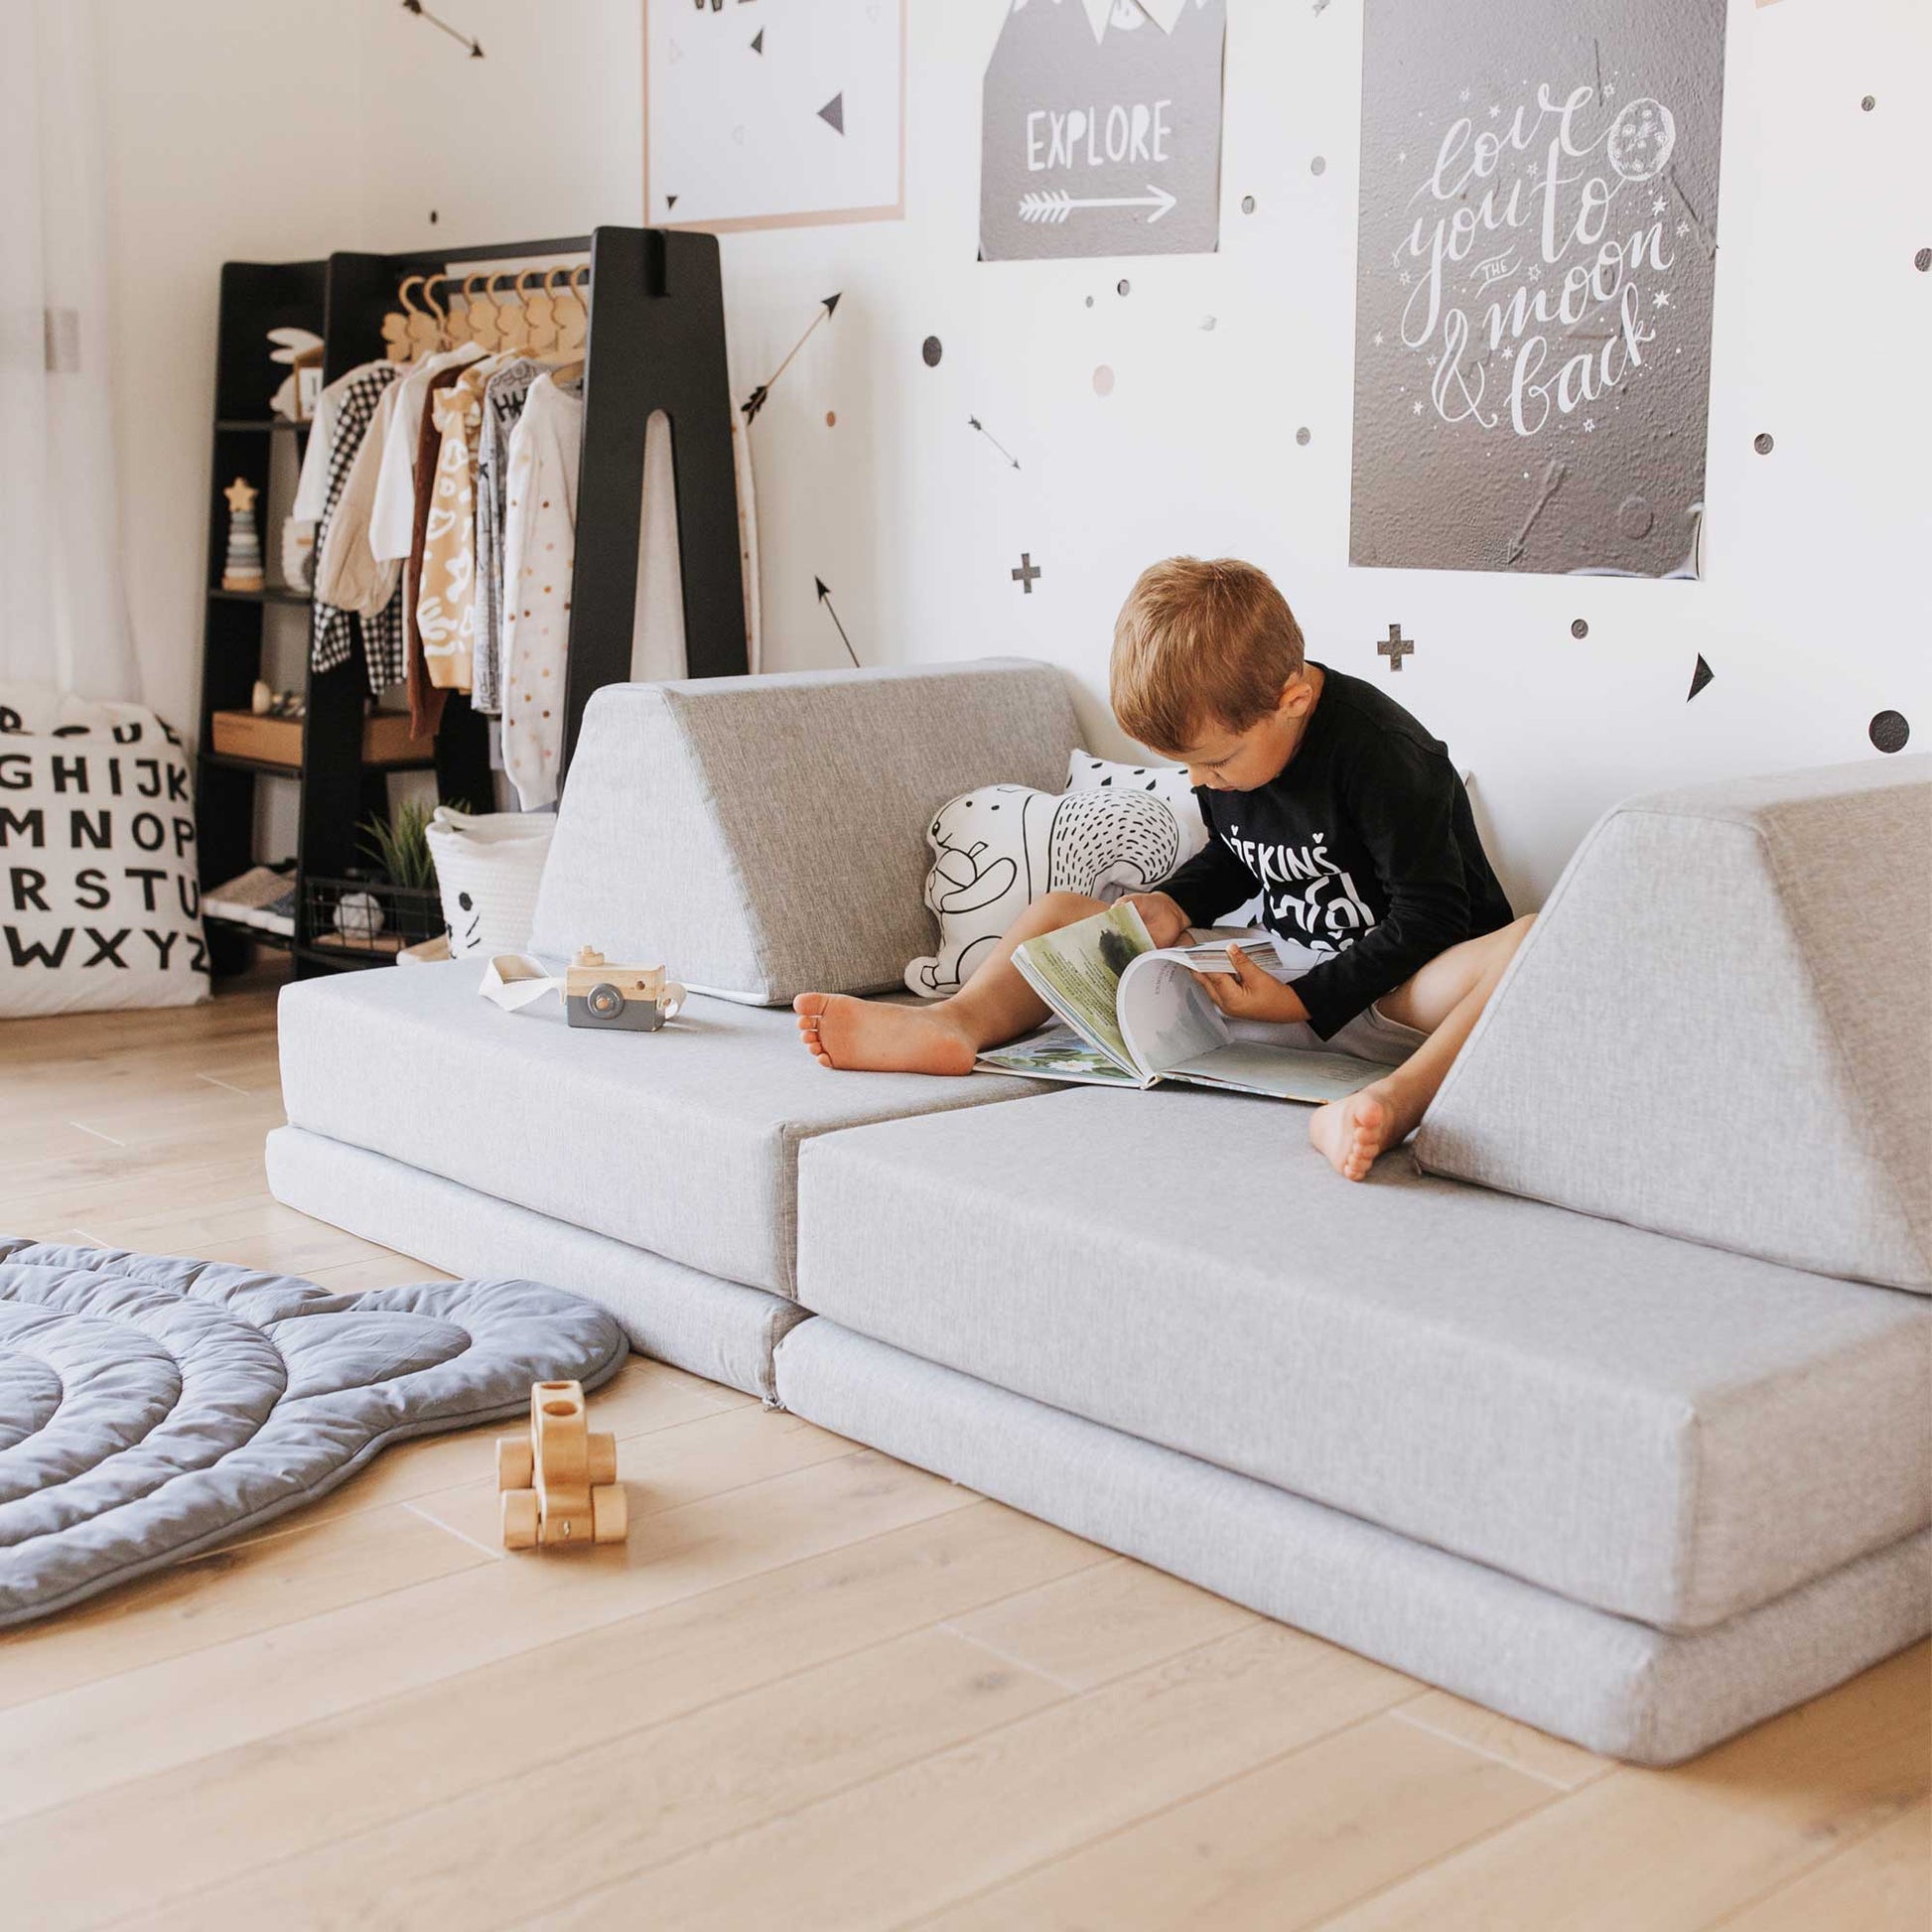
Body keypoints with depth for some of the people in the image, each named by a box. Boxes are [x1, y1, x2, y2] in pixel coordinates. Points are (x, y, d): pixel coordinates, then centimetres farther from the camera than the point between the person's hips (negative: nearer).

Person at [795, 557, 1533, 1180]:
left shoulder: (1376, 752, -21)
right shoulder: (1222, 738, 0)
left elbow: (1429, 917, -20)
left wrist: (1303, 1002, -24)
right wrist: (1176, 906, -1)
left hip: (1390, 995, -7)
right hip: (1280, 972, 7)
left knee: (1538, 945, -41)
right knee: (1061, 911, 1)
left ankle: (1395, 1101, -67)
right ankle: (960, 1021, -30)